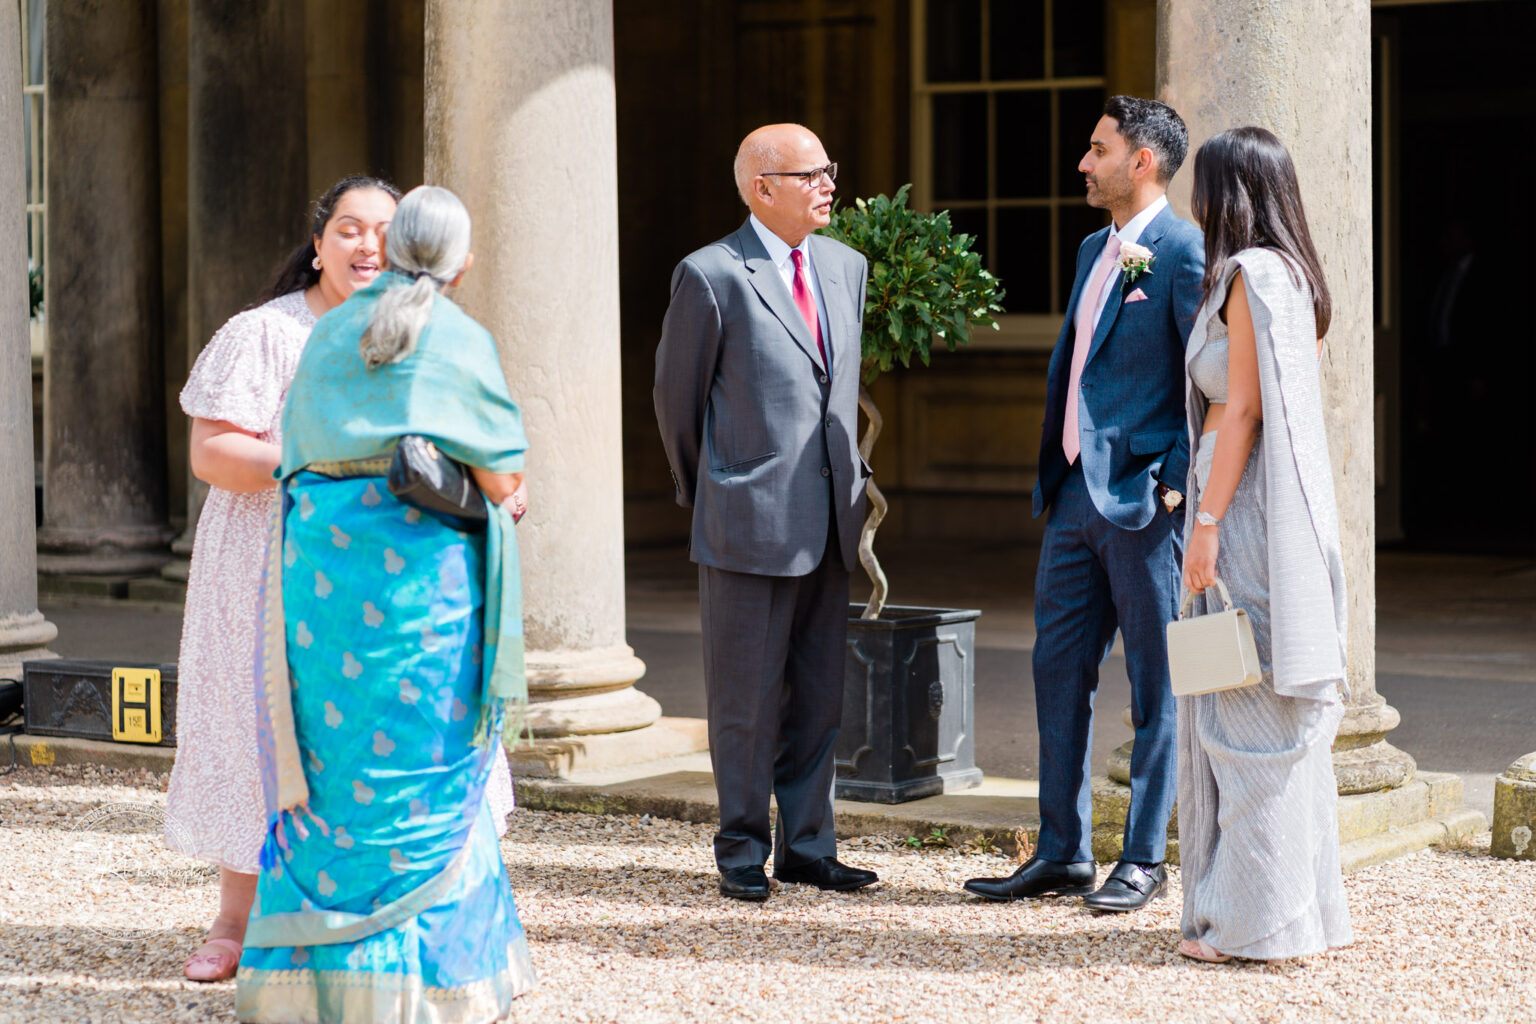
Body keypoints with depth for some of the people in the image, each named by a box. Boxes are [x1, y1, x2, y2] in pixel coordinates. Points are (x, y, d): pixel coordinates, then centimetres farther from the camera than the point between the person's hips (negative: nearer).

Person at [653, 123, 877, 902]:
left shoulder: (845, 266, 12)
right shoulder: (711, 276, -8)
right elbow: (676, 396, 1)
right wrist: (705, 495, 9)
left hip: (829, 518, 6)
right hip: (749, 518, -6)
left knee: (819, 694, 10)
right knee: (747, 697, 1)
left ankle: (806, 846, 19)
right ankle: (743, 851, 12)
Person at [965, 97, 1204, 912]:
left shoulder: (1183, 253, -11)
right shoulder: (1095, 250, 17)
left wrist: (1179, 481, -15)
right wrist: (1051, 475, 16)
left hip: (1143, 502, -9)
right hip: (1076, 495, 9)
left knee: (1155, 685, 1)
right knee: (1058, 671, 10)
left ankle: (1143, 860, 8)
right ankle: (1062, 854, 18)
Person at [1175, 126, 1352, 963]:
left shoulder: (1251, 274, -11)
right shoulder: (1294, 275, 16)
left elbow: (1243, 409, -16)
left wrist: (1205, 524, -17)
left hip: (1246, 509, -9)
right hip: (1283, 512, 9)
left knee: (1247, 713, -6)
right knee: (1280, 713, 12)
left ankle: (1253, 917, -4)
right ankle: (1298, 900, 17)